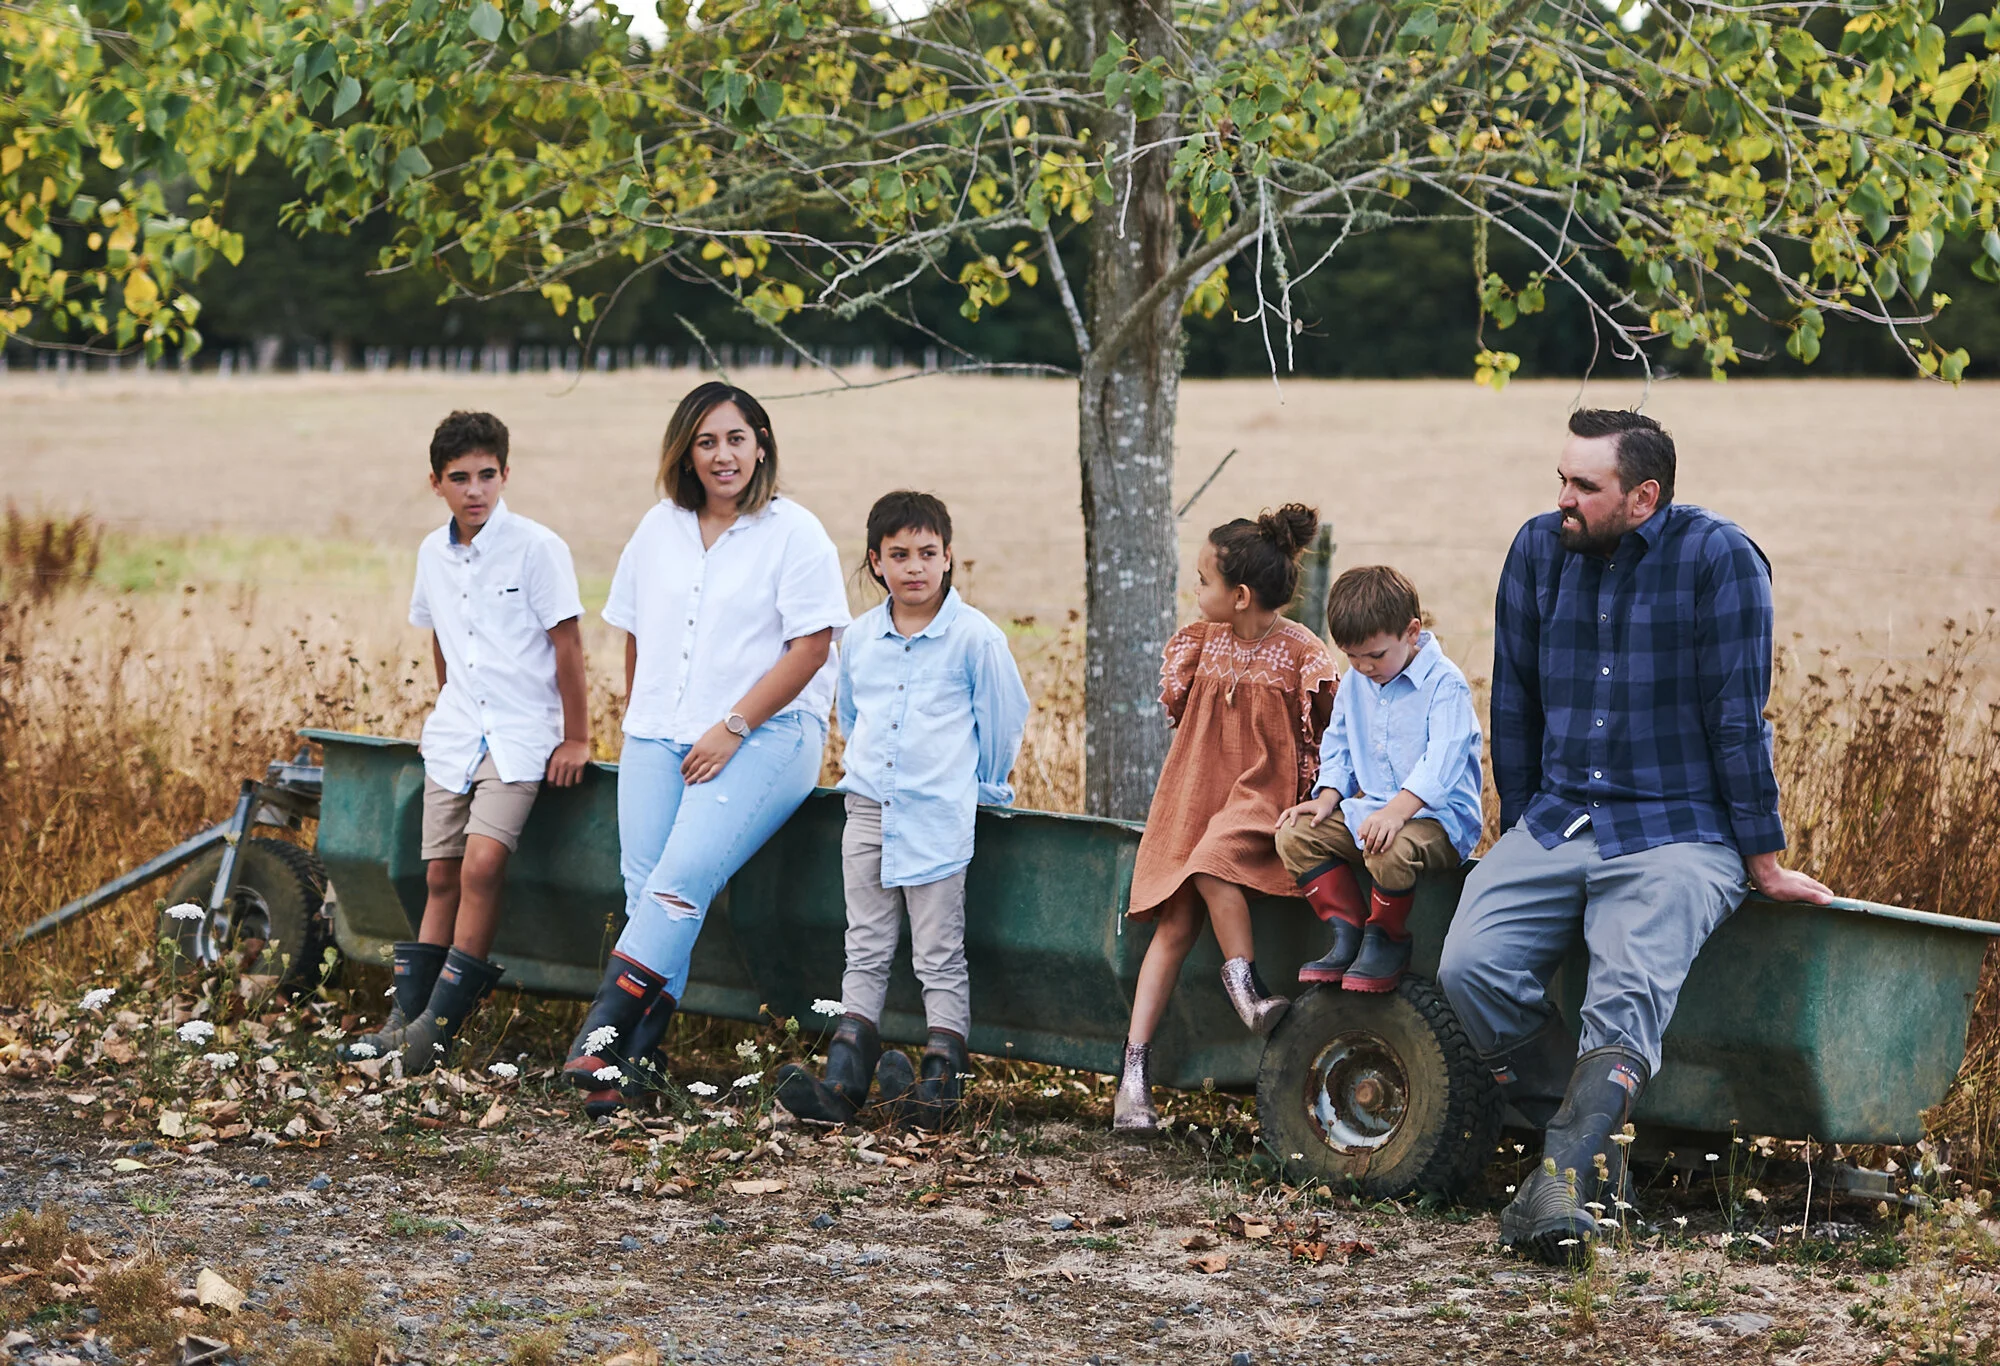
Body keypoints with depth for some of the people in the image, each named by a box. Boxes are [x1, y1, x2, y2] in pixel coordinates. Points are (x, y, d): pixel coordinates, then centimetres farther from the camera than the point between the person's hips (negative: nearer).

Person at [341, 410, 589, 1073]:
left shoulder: (536, 547, -11)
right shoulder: (433, 553, 7)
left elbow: (568, 644, -8)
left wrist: (576, 739, -6)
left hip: (520, 736, -5)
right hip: (454, 736, 5)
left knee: (482, 865, -19)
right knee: (441, 876, 6)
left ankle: (441, 1020, -12)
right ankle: (405, 1017, 10)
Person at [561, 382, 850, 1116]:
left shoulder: (796, 534, -3)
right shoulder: (660, 528, 15)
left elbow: (810, 648, -8)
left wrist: (732, 729, -13)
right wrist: (635, 721, 13)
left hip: (764, 735, -5)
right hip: (661, 734, 5)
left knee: (683, 875, -23)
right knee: (645, 883, -13)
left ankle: (606, 1022, -26)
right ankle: (636, 1054, -16)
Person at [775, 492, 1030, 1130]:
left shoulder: (975, 637, -8)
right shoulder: (859, 638, 7)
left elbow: (1005, 719, 1)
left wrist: (981, 788, 8)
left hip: (938, 818, -5)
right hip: (868, 810, 5)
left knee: (940, 958, -1)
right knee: (865, 952, 7)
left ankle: (941, 1083, 0)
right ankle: (842, 1082, 7)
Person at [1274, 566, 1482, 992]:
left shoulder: (1444, 682, -14)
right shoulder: (1355, 681, 11)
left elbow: (1443, 758, -26)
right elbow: (1338, 744, 21)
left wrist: (1397, 811, -41)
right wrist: (1328, 798, 1)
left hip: (1438, 814, -8)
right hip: (1370, 807, 8)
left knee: (1390, 849, -38)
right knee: (1294, 834, -8)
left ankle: (1386, 940, -12)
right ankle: (1347, 936, -5)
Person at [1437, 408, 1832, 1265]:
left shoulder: (1717, 558, -8)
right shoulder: (1539, 550, 6)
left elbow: (1737, 718, -7)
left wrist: (1764, 864, -4)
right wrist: (1521, 835, 18)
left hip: (1679, 834, -5)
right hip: (1556, 823, 5)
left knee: (1628, 997, -29)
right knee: (1470, 968, -20)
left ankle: (1562, 1180, -41)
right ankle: (1597, 1143, -9)